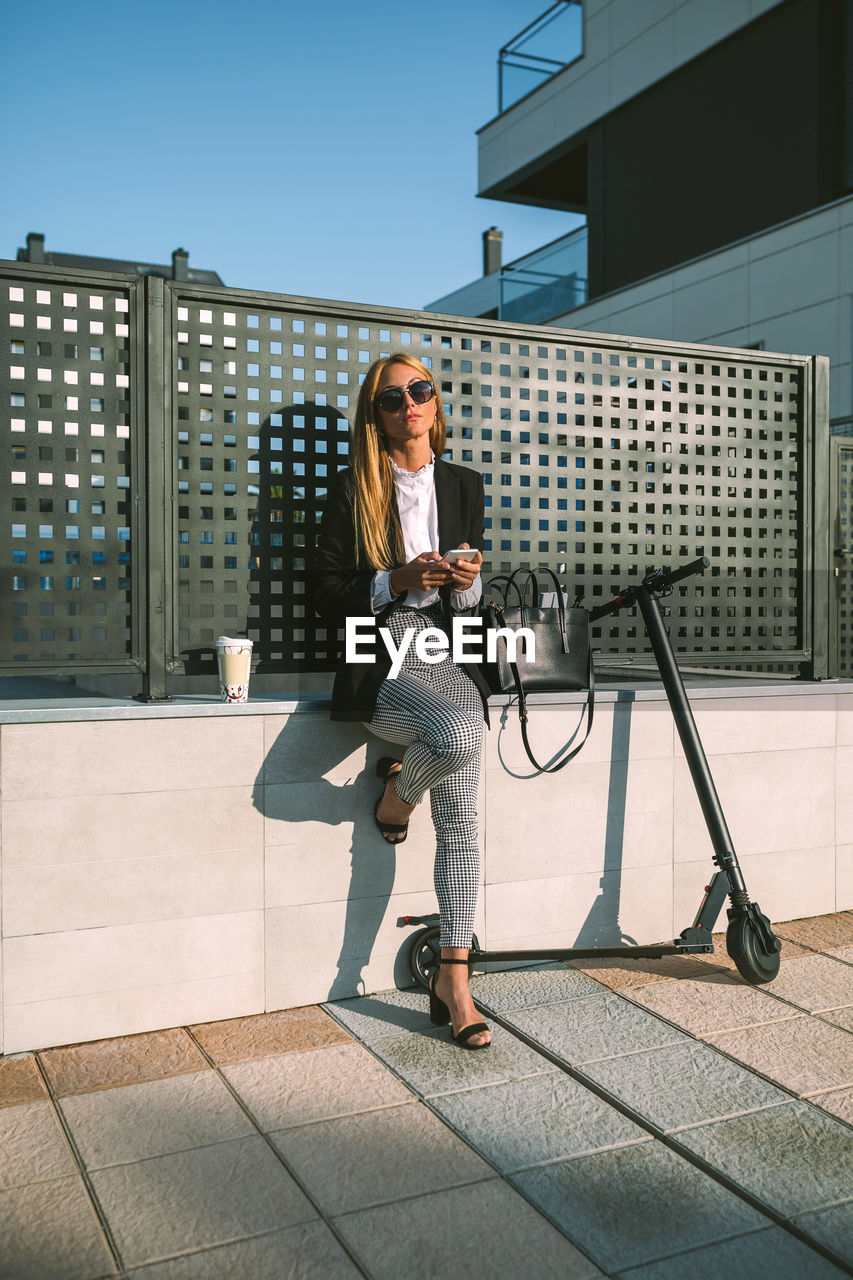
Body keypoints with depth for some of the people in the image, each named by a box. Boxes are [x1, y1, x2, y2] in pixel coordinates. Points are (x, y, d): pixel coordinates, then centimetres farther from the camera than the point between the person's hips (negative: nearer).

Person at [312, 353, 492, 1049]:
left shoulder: (464, 485, 16)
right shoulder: (352, 489, 5)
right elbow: (326, 592, 0)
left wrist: (467, 582, -4)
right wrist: (399, 581, -14)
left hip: (451, 655, 3)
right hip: (385, 658, -3)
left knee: (461, 820, -10)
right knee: (461, 735, -33)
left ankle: (453, 977, -4)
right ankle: (396, 796, 2)